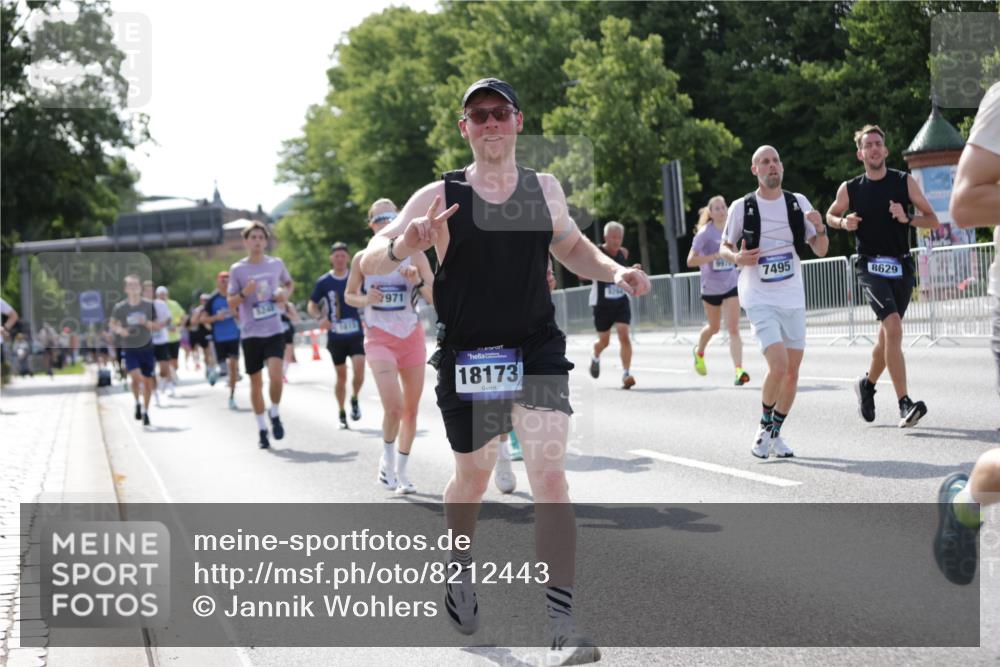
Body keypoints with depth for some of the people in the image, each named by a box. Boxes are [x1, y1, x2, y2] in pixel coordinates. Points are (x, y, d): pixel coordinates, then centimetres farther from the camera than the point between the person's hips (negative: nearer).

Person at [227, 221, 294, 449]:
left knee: (275, 375, -18)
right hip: (250, 334, 0)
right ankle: (262, 429, 19)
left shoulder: (276, 264, 4)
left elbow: (289, 283, 23)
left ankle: (275, 415, 8)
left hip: (274, 331, 0)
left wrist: (286, 293, 0)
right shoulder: (237, 269, -1)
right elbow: (231, 303, 2)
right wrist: (244, 293, -19)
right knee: (256, 383, 6)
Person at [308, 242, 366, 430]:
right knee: (341, 376, 5)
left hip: (356, 334, 0)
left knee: (359, 370, -17)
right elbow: (311, 305, 7)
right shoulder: (323, 282, 0)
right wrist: (320, 318, -12)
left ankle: (355, 400, 10)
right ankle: (342, 413, 20)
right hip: (336, 336, 0)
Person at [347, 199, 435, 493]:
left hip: (412, 337, 2)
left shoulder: (414, 255, -1)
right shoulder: (363, 259, -1)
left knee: (411, 408, 8)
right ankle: (387, 458, 8)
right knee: (393, 405, -20)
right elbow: (349, 295, 11)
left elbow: (437, 298, -3)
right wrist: (365, 299, -10)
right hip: (379, 338, -2)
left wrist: (417, 282, -21)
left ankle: (401, 470, 26)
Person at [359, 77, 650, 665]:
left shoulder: (545, 189, 2)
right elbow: (369, 263, -9)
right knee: (473, 475, 16)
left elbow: (571, 247, 21)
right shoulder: (439, 198, -7)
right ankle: (461, 569, 47)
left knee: (550, 474, -14)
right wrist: (403, 246, -32)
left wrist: (614, 269, 1)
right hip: (466, 359, -1)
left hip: (537, 351, 1)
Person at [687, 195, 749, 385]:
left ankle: (739, 370, -18)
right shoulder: (705, 233, -13)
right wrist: (715, 256, -27)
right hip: (711, 287, -2)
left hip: (731, 285, 2)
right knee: (714, 327, 16)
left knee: (733, 328, -11)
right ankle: (699, 352, 48)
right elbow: (691, 261, -19)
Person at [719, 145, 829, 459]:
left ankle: (775, 433, 25)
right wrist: (737, 257, -14)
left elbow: (820, 250, 7)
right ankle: (764, 426, 5)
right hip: (760, 300, -4)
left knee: (792, 371, 6)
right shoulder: (742, 207, -3)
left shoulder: (798, 203, 5)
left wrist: (820, 229, -14)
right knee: (778, 366, -19)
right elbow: (725, 247, 8)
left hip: (793, 299, 4)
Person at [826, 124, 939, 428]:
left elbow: (933, 220, 4)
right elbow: (830, 215, 20)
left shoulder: (905, 182, 3)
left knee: (888, 335, 13)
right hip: (871, 267, -3)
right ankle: (904, 404, -26)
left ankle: (868, 384, 41)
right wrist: (843, 223, -2)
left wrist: (907, 219, -15)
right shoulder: (849, 189, 3)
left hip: (901, 268, 3)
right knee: (893, 327, -23)